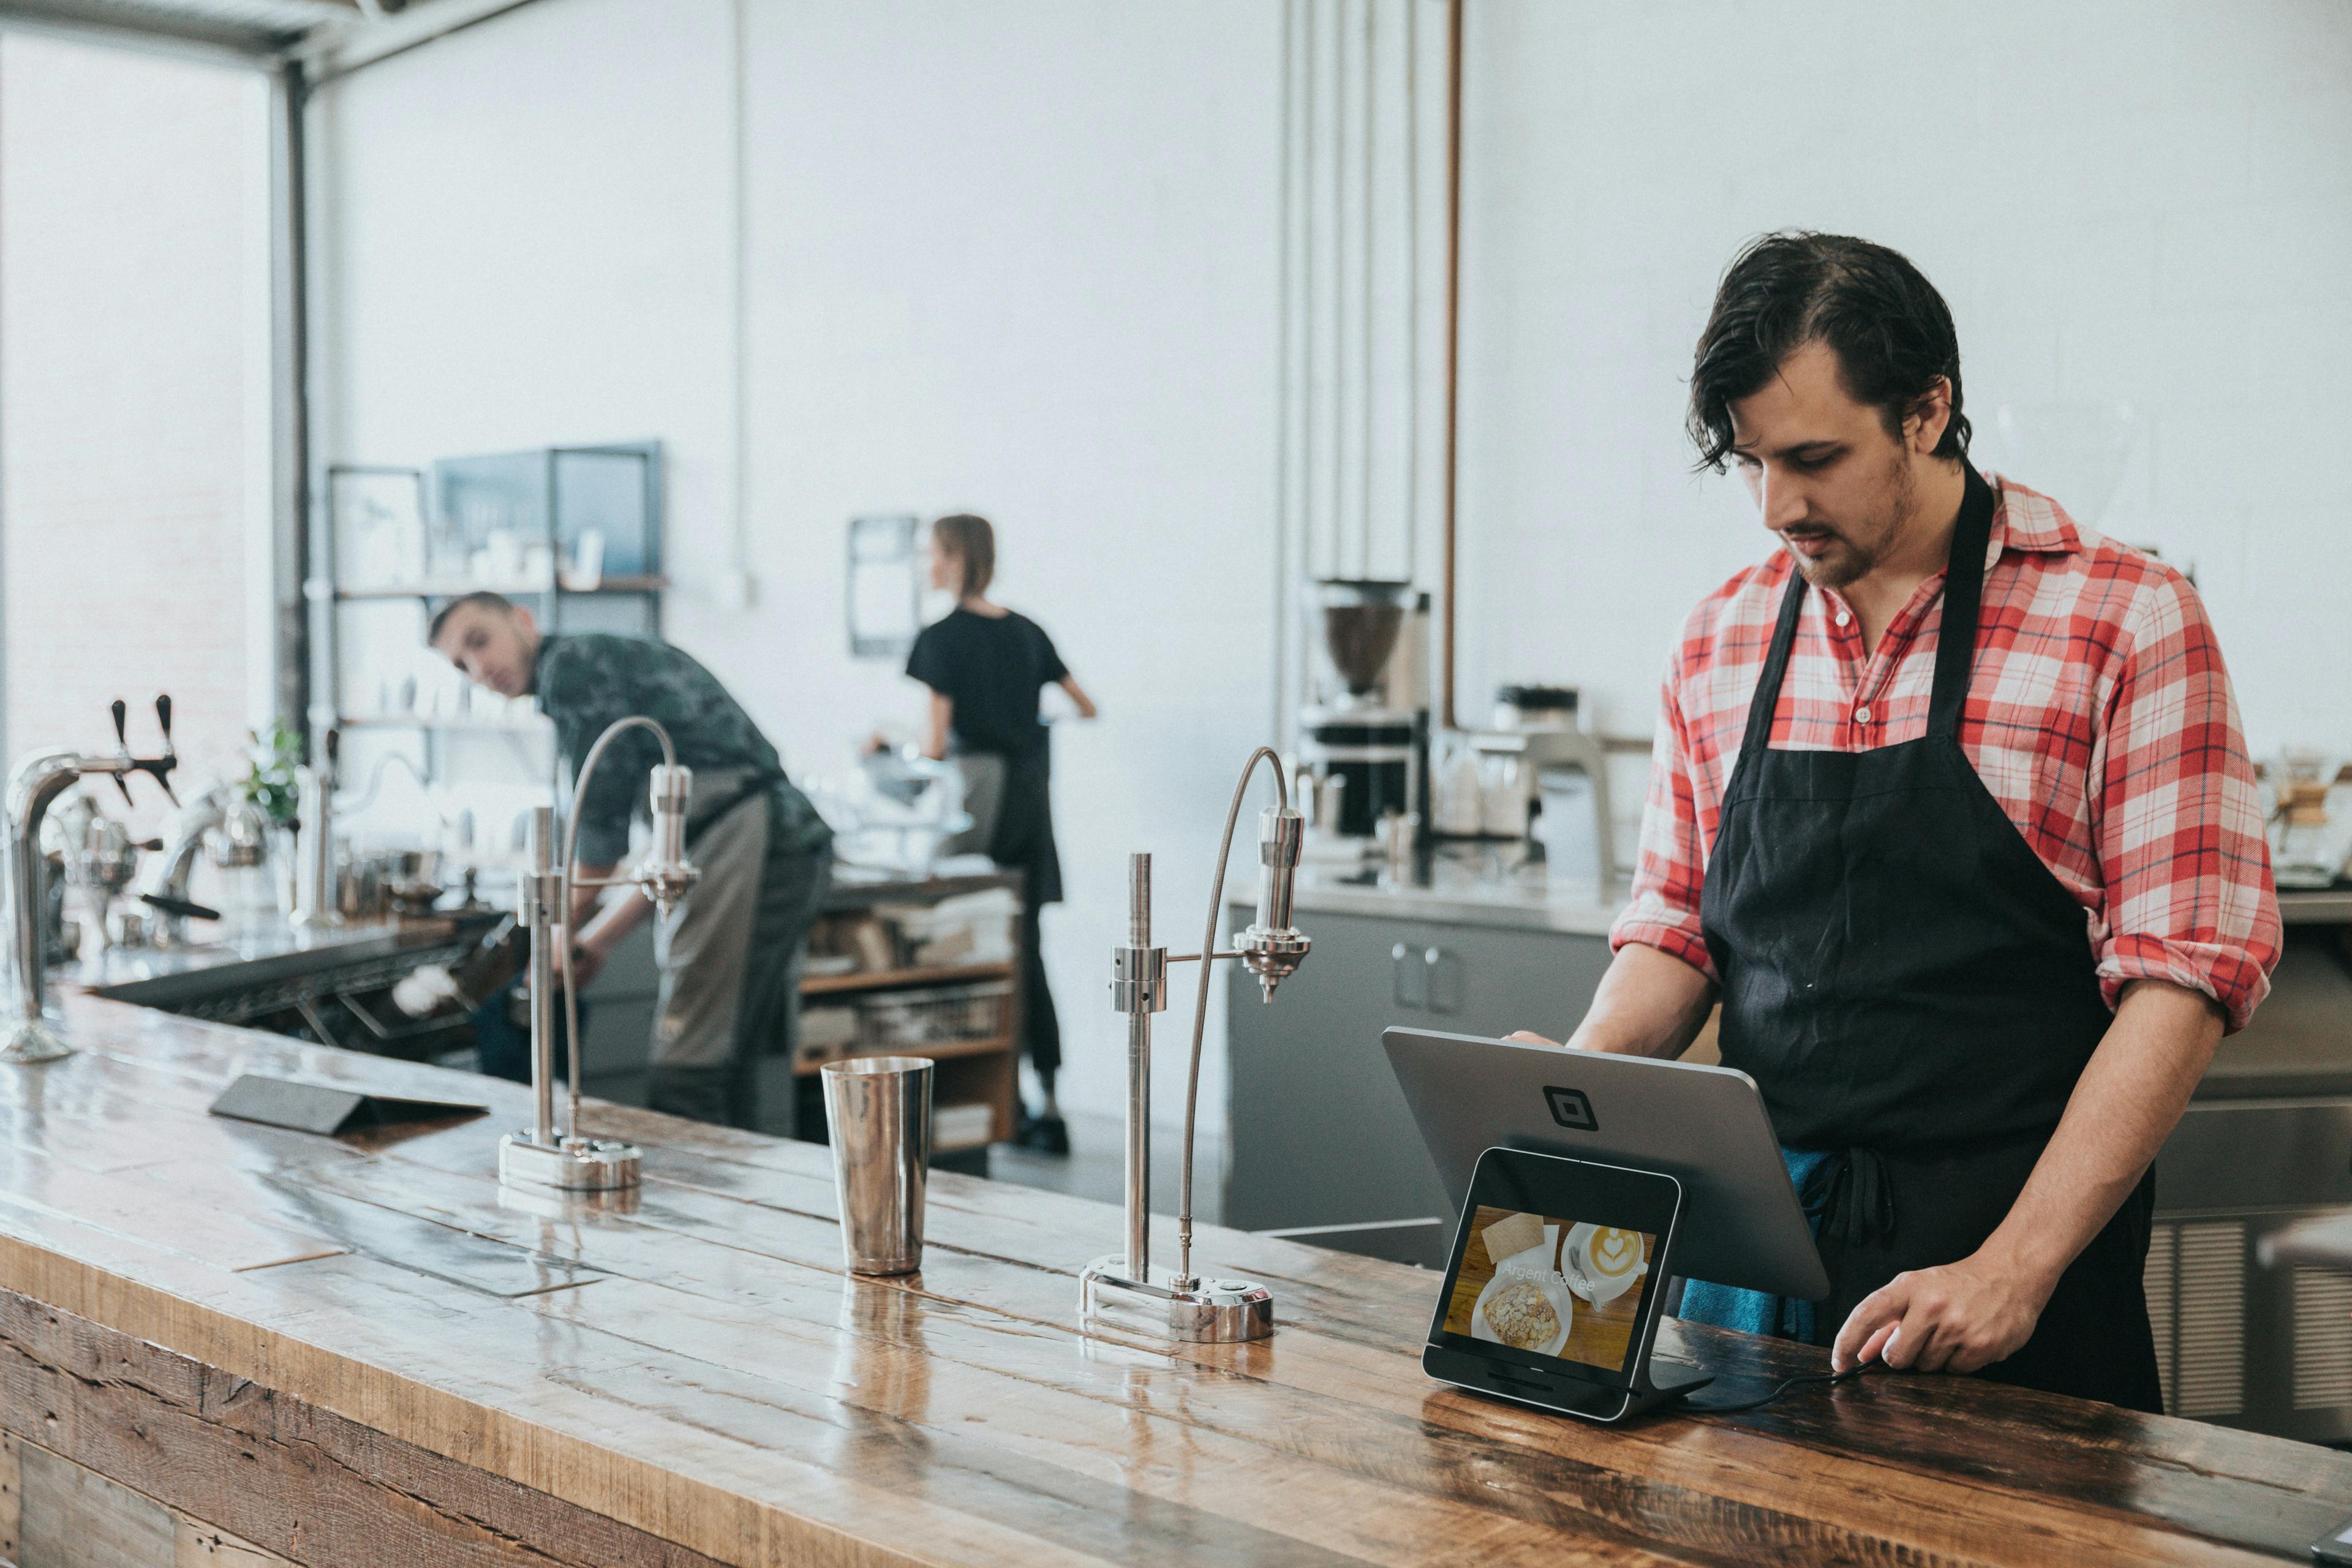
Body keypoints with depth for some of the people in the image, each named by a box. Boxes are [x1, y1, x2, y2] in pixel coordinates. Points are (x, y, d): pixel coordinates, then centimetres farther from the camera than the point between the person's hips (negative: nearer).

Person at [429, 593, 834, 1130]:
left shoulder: (572, 663, -3)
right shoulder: (620, 659, 27)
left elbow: (603, 826, -5)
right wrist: (601, 939, 27)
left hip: (746, 842, -10)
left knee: (684, 1085, -11)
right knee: (726, 1072, 13)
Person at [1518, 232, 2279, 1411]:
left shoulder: (2125, 619, -6)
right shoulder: (1720, 641, 8)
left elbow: (2183, 973, -10)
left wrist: (2014, 1268, -18)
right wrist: (1574, 1077, -7)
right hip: (1755, 1247, 4)